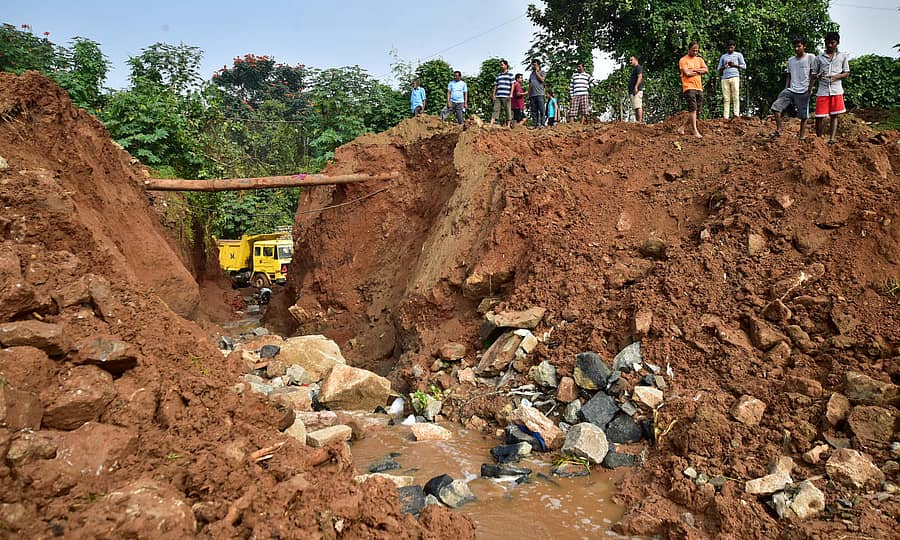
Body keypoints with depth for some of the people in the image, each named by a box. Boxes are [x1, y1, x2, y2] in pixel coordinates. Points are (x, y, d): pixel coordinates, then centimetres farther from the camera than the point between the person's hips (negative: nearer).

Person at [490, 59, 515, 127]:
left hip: (506, 96, -4)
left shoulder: (510, 74, 8)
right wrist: (494, 95, 10)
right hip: (498, 96, 4)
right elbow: (495, 86, 20)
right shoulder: (498, 75, 21)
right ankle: (491, 124, -10)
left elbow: (512, 85, 2)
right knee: (495, 109, -3)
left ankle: (508, 125, 1)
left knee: (508, 110, -2)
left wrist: (511, 94, -8)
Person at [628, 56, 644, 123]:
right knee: (635, 107, 6)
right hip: (632, 91, 11)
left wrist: (636, 87, -27)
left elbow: (640, 77, -16)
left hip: (637, 91, -11)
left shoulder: (638, 67, -2)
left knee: (638, 106, -16)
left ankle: (640, 121, -22)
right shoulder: (633, 69, 28)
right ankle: (637, 121, 5)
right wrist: (629, 91, 24)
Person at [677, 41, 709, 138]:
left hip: (699, 88, 6)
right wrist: (699, 71, 2)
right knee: (693, 109, -13)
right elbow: (687, 73, -12)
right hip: (689, 87, -6)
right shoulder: (683, 60, 1)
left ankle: (682, 127, 16)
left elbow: (706, 70, 5)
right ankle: (695, 131, -11)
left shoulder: (699, 59, 19)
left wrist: (693, 70, -5)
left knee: (698, 111, 4)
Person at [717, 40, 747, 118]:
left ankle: (736, 114, -14)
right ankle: (726, 116, -11)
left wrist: (734, 65, -3)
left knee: (735, 96, -11)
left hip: (734, 77, -2)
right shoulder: (723, 56, 24)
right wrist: (724, 67, 1)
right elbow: (719, 69, 24)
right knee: (726, 98, -6)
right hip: (725, 78, 2)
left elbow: (744, 66, 12)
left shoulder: (738, 55, 18)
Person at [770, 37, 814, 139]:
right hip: (791, 90, 5)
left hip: (803, 92, -4)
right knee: (776, 106, -13)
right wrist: (785, 89, 10)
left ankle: (801, 137, 6)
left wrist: (810, 90, -8)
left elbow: (813, 75, -1)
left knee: (803, 116, -1)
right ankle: (778, 130, -5)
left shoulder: (810, 58, 0)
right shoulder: (790, 60, 15)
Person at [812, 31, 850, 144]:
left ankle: (832, 139, -3)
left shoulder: (843, 56, 9)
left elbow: (846, 73, 10)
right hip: (822, 91, 0)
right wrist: (818, 76, -14)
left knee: (834, 116, 0)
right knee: (819, 117, -5)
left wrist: (836, 77, -11)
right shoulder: (819, 58, 8)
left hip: (836, 90, 0)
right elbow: (813, 75, 10)